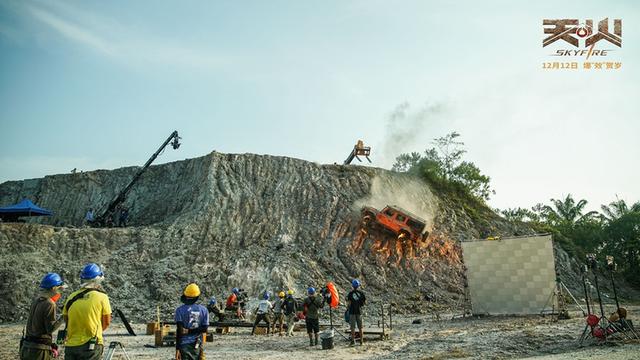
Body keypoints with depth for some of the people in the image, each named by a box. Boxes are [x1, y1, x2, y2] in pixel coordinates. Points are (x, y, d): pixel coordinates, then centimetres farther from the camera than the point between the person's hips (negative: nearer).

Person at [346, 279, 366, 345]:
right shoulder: (361, 293, -2)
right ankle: (361, 341, 11)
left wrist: (348, 309, 6)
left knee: (353, 327, 4)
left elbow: (349, 303, -11)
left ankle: (353, 340, 3)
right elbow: (365, 302, 1)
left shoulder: (350, 294, -8)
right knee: (360, 327, 9)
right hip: (359, 312, 2)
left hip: (352, 312, -2)